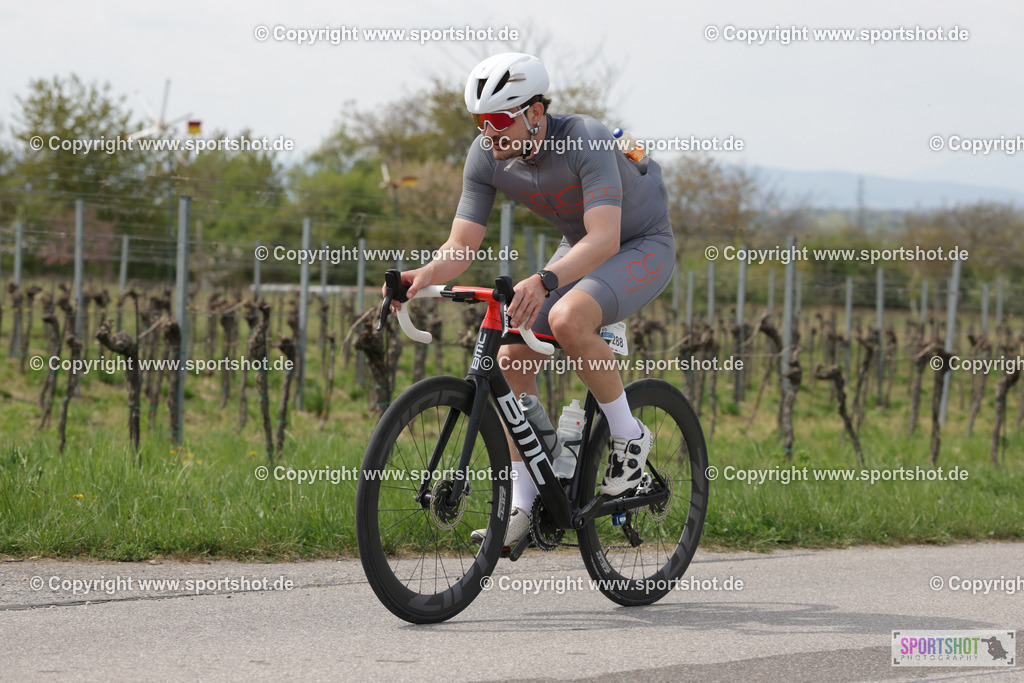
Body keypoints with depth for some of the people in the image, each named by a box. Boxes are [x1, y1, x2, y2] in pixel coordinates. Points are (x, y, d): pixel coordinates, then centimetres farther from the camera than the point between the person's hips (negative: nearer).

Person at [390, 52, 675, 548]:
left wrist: (543, 281, -58)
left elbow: (605, 238, -43)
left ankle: (629, 436, -12)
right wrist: (424, 276, -36)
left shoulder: (586, 141, -34)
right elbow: (462, 246, -14)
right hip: (579, 249, 7)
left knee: (567, 319, -34)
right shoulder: (487, 157, -15)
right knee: (511, 357, -8)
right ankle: (521, 504, 0)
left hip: (642, 247, -7)